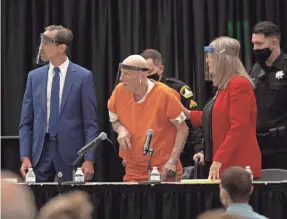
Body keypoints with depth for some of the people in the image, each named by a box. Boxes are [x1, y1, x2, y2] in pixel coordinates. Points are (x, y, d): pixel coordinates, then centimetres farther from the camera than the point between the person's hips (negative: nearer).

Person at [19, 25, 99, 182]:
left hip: (71, 152, -3)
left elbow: (90, 122, -3)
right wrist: (25, 157, -1)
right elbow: (26, 122, 8)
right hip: (41, 151, 3)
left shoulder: (83, 77, -2)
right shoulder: (34, 76, 7)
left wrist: (89, 159, -10)